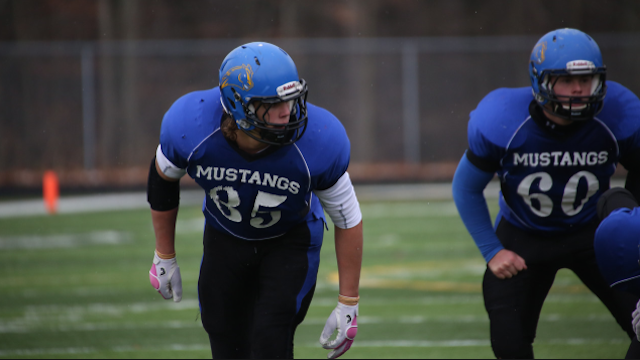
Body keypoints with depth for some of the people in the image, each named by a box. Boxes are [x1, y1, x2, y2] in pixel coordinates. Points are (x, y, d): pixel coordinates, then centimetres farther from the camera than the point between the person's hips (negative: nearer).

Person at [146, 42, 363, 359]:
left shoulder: (319, 139, -34)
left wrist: (348, 304, -13)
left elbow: (348, 218, -17)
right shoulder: (189, 126, -31)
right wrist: (164, 256, 5)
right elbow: (163, 178, -6)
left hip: (290, 238, -2)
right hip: (224, 236, 2)